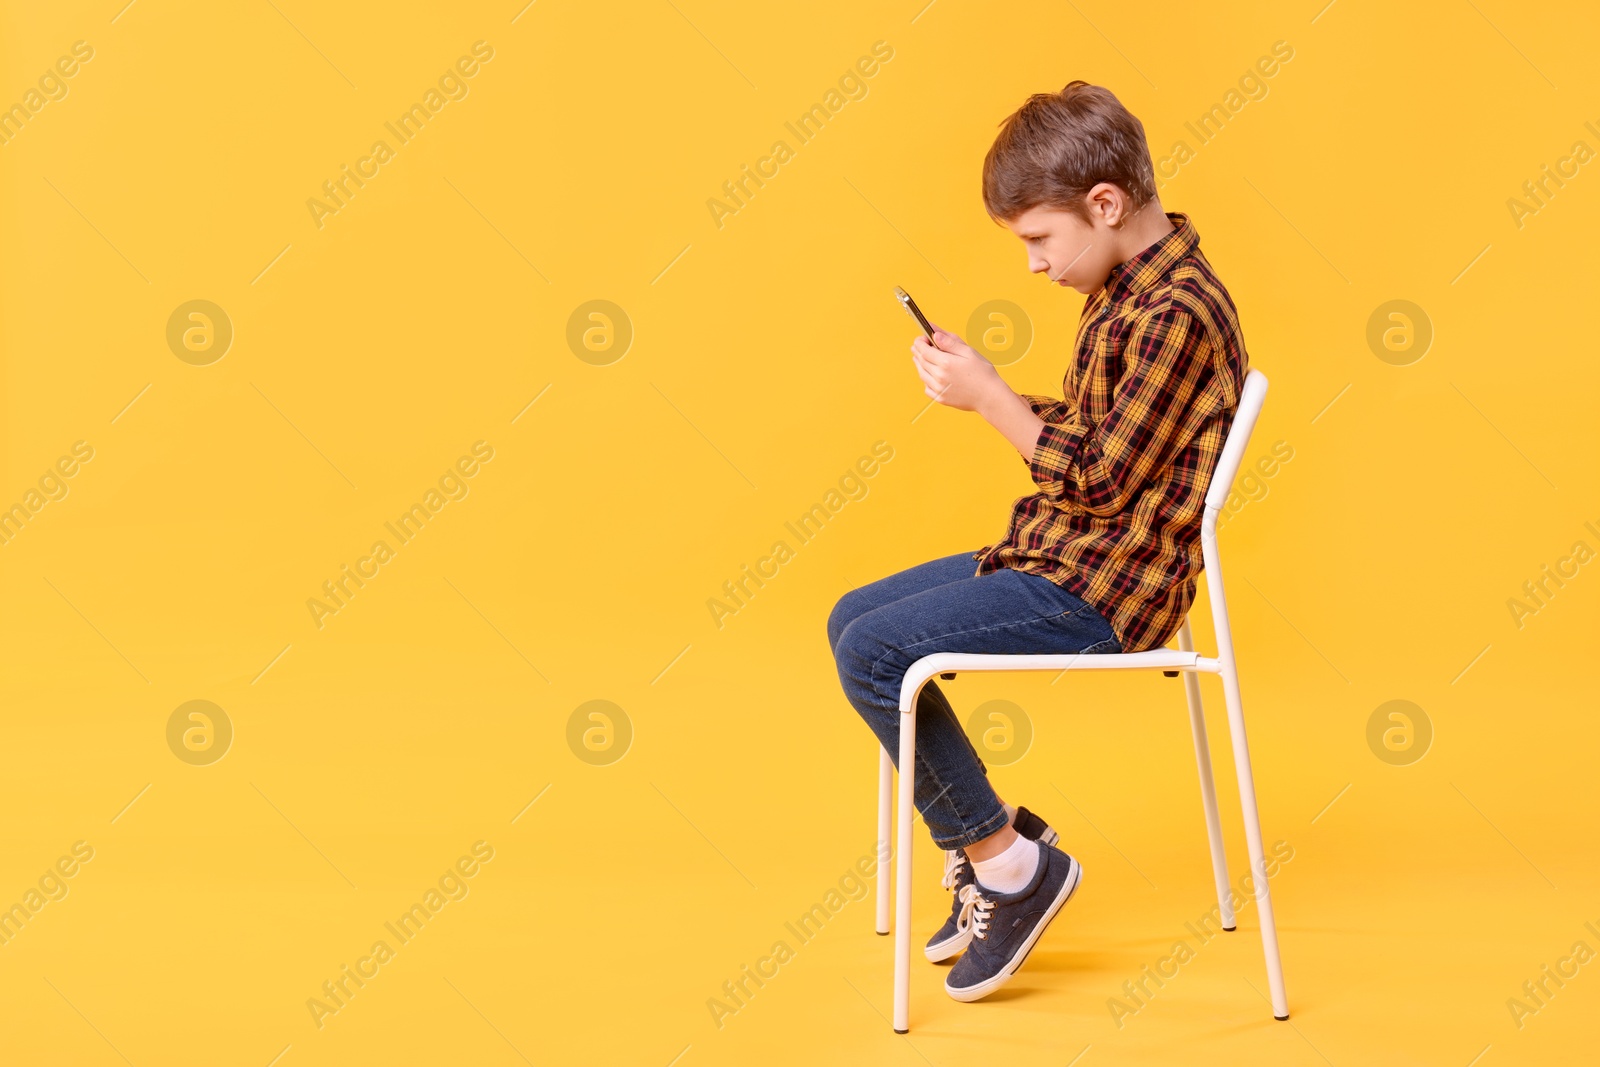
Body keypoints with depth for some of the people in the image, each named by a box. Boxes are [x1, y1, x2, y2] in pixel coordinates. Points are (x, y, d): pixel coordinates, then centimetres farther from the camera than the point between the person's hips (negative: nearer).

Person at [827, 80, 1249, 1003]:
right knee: (855, 617, 12)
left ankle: (1011, 862, -5)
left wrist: (989, 397, -13)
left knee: (872, 654, -18)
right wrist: (985, 389, 5)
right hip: (1057, 556, 11)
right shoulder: (1131, 289, 11)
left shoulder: (1178, 316, -20)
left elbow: (1100, 478, -19)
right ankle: (984, 837, 14)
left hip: (1098, 591, -11)